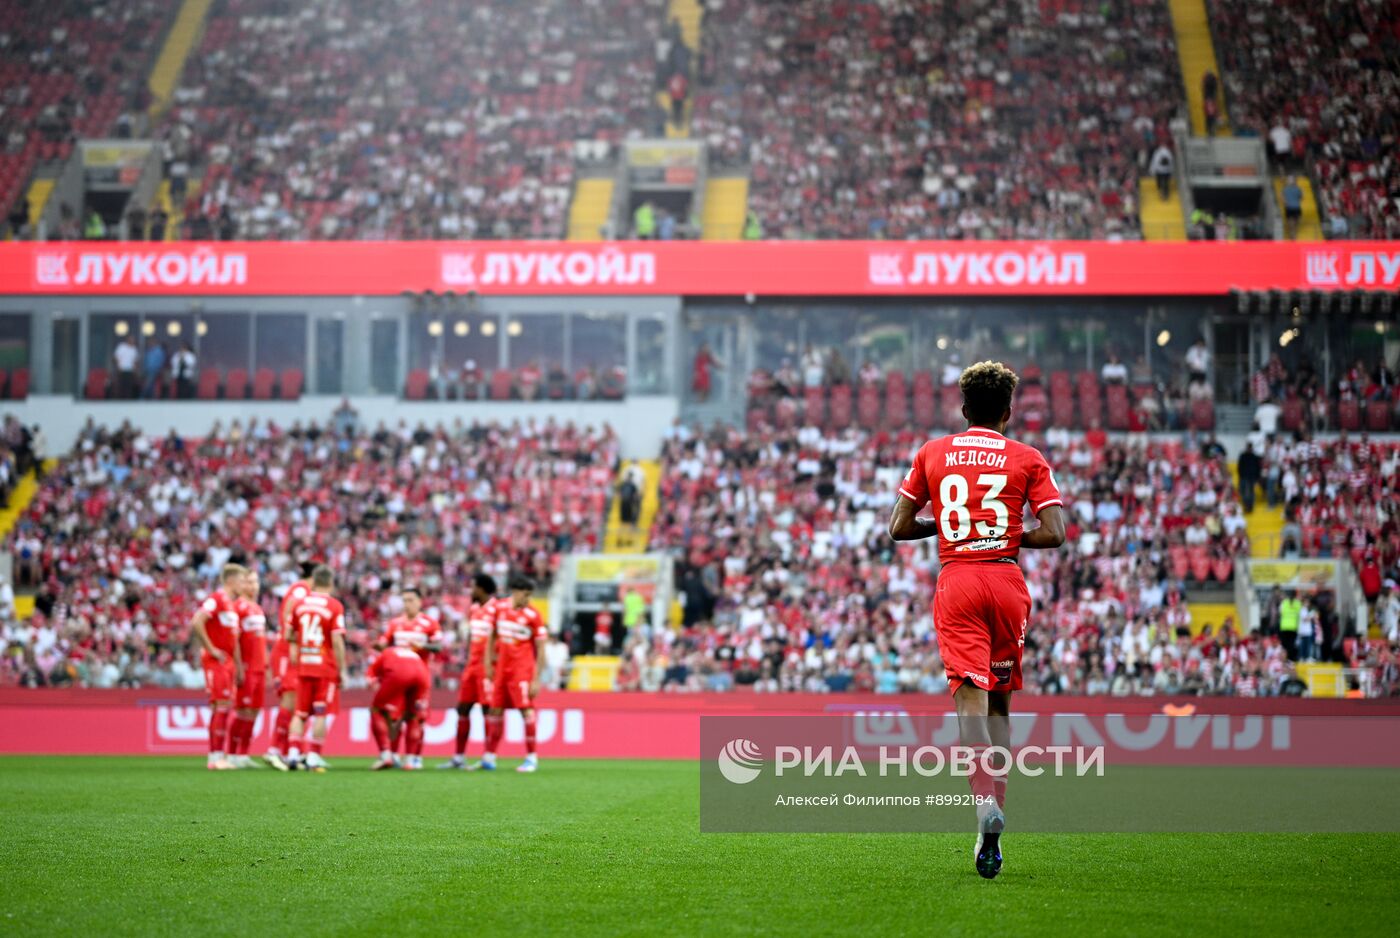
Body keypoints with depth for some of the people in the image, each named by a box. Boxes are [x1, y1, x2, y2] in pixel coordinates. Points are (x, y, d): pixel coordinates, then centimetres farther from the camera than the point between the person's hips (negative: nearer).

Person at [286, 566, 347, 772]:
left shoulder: (300, 604, 5)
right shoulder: (335, 606, -8)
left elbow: (290, 635, 11)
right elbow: (337, 641, -13)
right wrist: (342, 670, -8)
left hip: (303, 667, 3)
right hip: (326, 667, -3)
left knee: (300, 713, 11)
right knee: (321, 713, 2)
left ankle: (293, 753, 1)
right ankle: (314, 756, -1)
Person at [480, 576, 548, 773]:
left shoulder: (533, 615, -8)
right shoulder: (500, 608, 5)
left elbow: (540, 650, -7)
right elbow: (492, 637, 17)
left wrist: (536, 679, -10)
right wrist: (488, 662, 12)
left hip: (522, 669, -5)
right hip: (501, 667, 5)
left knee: (526, 710, -8)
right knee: (495, 710, 8)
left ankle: (531, 757, -1)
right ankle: (489, 757, 16)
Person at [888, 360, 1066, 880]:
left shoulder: (931, 453, 9)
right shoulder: (1028, 459, 5)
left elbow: (899, 528, 9)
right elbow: (1054, 533, -5)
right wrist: (1011, 535, 12)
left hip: (956, 582, 0)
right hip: (1007, 582, 0)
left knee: (970, 692, -9)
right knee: (1000, 700, 12)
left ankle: (985, 797, -36)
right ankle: (991, 835, 10)